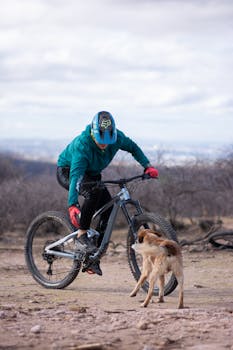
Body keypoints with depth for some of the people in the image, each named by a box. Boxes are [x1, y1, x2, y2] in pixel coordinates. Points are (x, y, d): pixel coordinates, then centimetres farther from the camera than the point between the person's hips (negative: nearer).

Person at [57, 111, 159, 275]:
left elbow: (132, 147, 0)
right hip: (67, 171, -6)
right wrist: (72, 206, -58)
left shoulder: (116, 137, -23)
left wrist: (148, 166, -11)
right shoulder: (82, 144, -38)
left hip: (91, 174, 6)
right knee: (94, 191, -36)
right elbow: (76, 176, -47)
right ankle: (82, 234, -25)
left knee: (108, 208, -11)